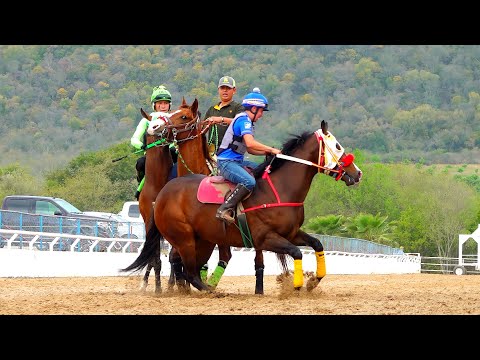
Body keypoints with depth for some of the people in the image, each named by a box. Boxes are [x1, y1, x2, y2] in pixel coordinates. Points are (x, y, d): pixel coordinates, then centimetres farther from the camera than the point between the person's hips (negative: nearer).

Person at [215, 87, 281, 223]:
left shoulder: (246, 121, 20)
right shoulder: (244, 120, -12)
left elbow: (250, 149, 21)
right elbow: (250, 143, -27)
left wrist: (266, 152, 7)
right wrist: (271, 150, -17)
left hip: (237, 161, 11)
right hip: (227, 162, -11)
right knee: (249, 181, -32)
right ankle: (224, 209, -32)